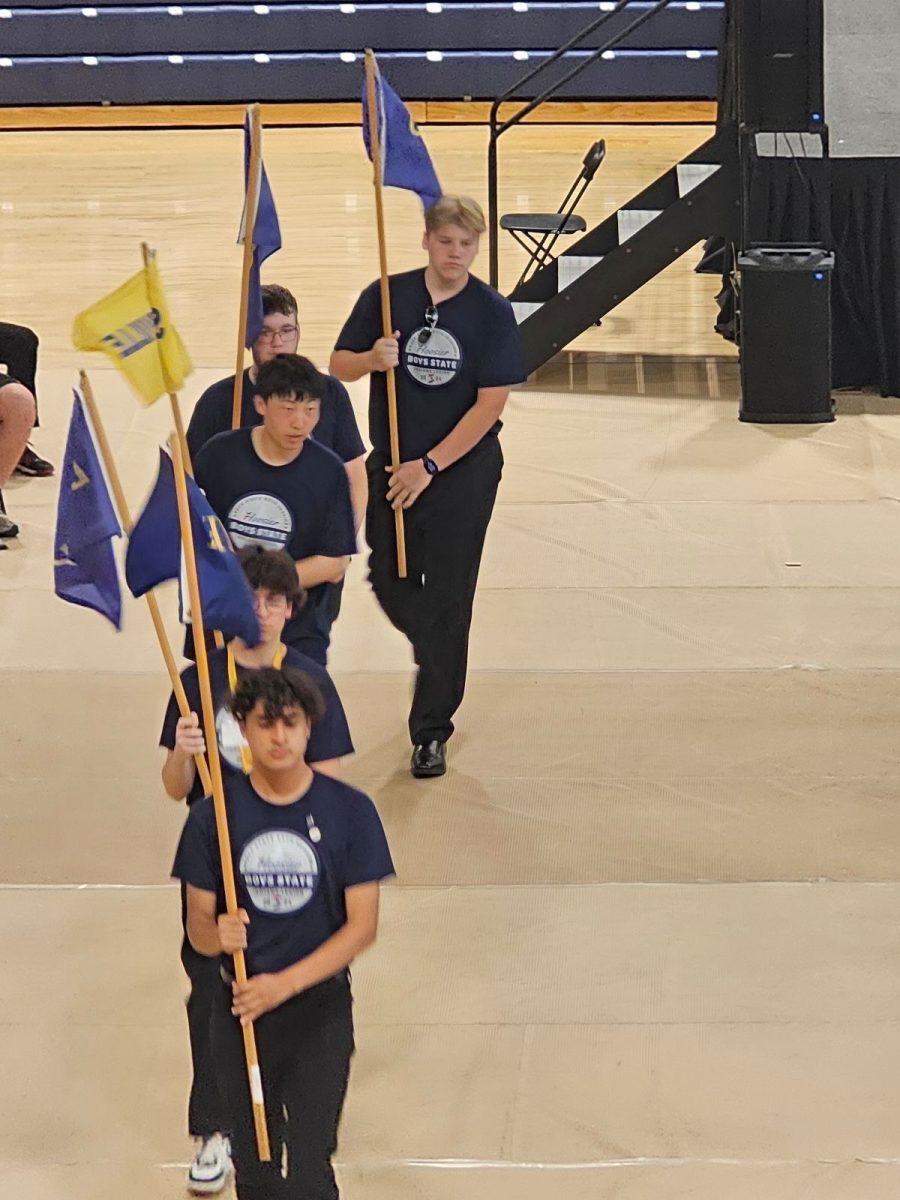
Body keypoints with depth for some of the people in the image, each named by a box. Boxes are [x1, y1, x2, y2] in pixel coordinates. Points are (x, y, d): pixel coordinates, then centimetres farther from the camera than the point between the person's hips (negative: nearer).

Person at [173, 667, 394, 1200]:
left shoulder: (350, 811, -7)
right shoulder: (215, 814, -3)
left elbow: (363, 925, -8)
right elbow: (198, 922, 1)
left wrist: (284, 984, -17)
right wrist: (217, 934, -24)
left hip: (321, 1009, -2)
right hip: (240, 1008, 2)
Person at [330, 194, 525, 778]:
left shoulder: (492, 312, -9)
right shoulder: (387, 296, -2)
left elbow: (491, 403, -11)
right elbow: (339, 366, 2)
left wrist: (430, 466, -14)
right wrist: (372, 359, -21)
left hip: (464, 470, -3)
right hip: (392, 465, 3)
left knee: (447, 597, 0)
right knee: (391, 582, 11)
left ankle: (432, 731, 10)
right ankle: (437, 658, 44)